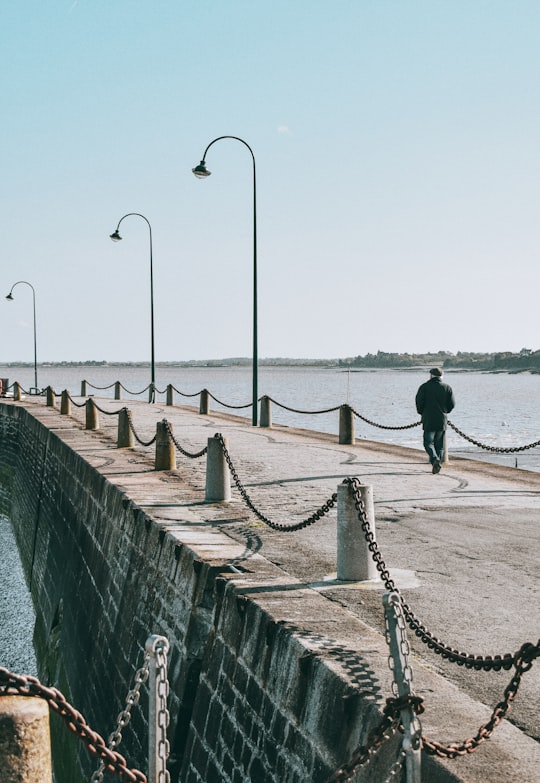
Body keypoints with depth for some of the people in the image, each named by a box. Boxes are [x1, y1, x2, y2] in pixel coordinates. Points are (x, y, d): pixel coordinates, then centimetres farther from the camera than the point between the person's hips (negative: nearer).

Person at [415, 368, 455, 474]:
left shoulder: (425, 387, -3)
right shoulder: (447, 388, 4)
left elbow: (419, 401, -7)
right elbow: (452, 404, 3)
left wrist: (422, 413, 10)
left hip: (428, 420, -3)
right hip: (442, 420, 3)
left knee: (428, 442, 1)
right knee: (439, 444, 11)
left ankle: (435, 459, -23)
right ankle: (437, 465, 9)